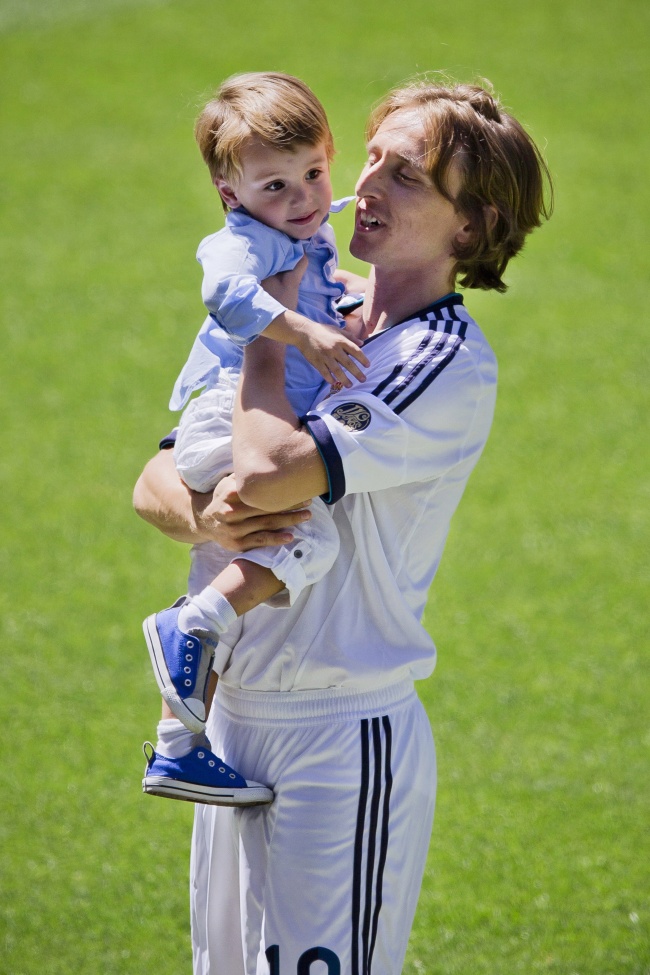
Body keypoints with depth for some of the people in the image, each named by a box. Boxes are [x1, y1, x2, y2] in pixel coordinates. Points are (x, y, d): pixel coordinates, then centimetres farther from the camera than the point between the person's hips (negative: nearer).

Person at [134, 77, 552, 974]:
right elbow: (154, 484, 10)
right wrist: (203, 516, -15)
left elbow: (271, 472, -27)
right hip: (234, 716, 8)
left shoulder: (450, 365, -14)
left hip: (347, 737, -8)